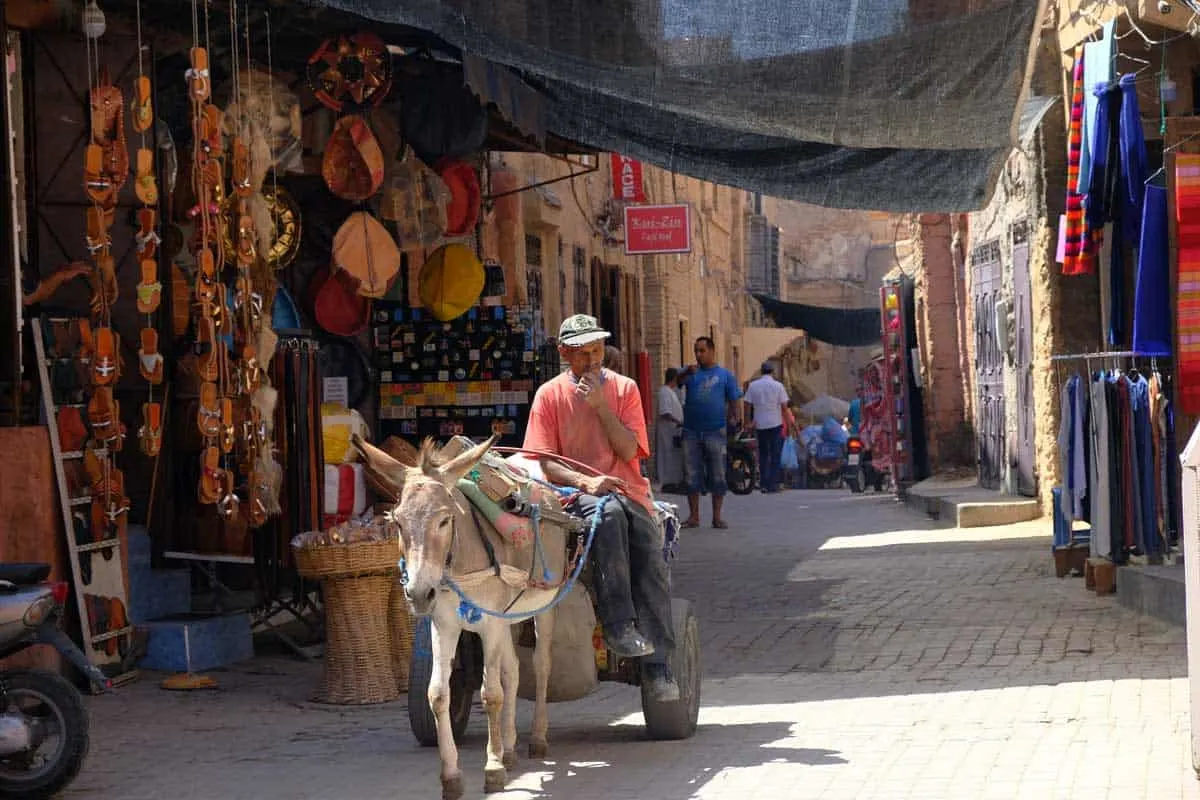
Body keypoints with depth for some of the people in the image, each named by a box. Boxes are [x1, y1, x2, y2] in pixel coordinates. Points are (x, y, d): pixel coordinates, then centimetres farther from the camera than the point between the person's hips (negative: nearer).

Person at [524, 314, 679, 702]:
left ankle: (657, 663, -23)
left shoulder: (624, 389, 10)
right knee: (609, 512, -38)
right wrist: (585, 481, -19)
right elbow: (545, 462, -2)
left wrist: (600, 405, -10)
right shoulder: (549, 395, 5)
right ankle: (619, 626, -39)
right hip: (575, 493, -2)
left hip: (628, 492, 2)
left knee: (651, 557, -25)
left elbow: (629, 450, -2)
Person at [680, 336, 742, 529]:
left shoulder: (725, 375, 7)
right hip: (692, 432, 2)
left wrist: (738, 423, -6)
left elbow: (734, 403, 6)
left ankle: (717, 516, 7)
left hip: (716, 432, -2)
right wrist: (687, 373, -27)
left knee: (718, 476, 1)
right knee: (692, 476, 3)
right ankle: (693, 516, 9)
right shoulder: (692, 373, 10)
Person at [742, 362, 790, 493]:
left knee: (763, 454, 12)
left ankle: (764, 484, 8)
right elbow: (784, 407, -6)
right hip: (775, 423, -2)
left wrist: (750, 421, 7)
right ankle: (773, 484, -2)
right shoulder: (778, 386, -4)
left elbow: (747, 404, -1)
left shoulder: (753, 385, 2)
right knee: (775, 455, 3)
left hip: (759, 425, 2)